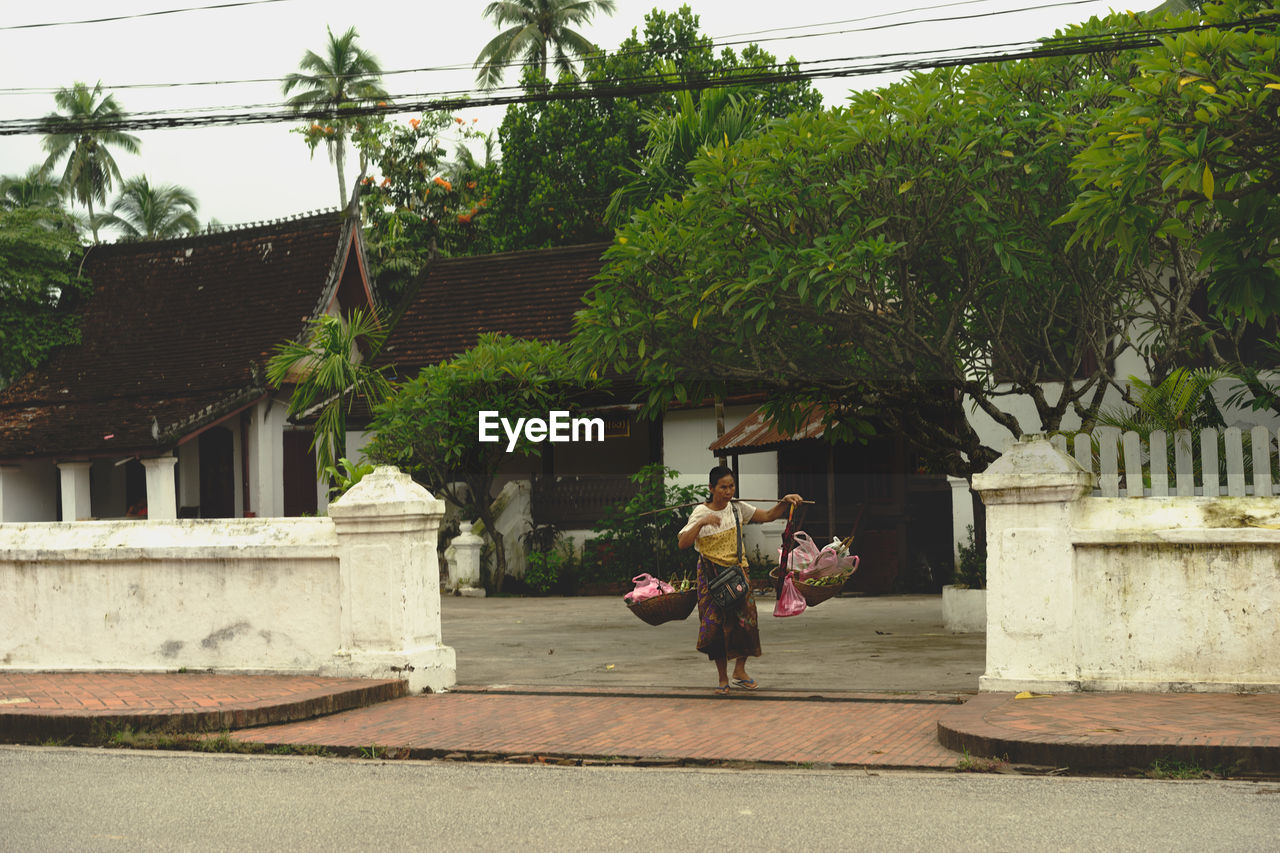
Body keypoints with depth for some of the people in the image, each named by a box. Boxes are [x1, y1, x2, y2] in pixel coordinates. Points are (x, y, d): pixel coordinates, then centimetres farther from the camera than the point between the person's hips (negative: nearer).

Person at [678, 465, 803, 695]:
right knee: (716, 623, -3)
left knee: (745, 618, -2)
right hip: (711, 574, -4)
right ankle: (723, 678, 12)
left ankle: (739, 671, 18)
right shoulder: (701, 512, -12)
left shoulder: (736, 507, 1)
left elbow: (768, 516, 6)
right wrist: (702, 523, -34)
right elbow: (683, 543, -21)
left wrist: (785, 502, -10)